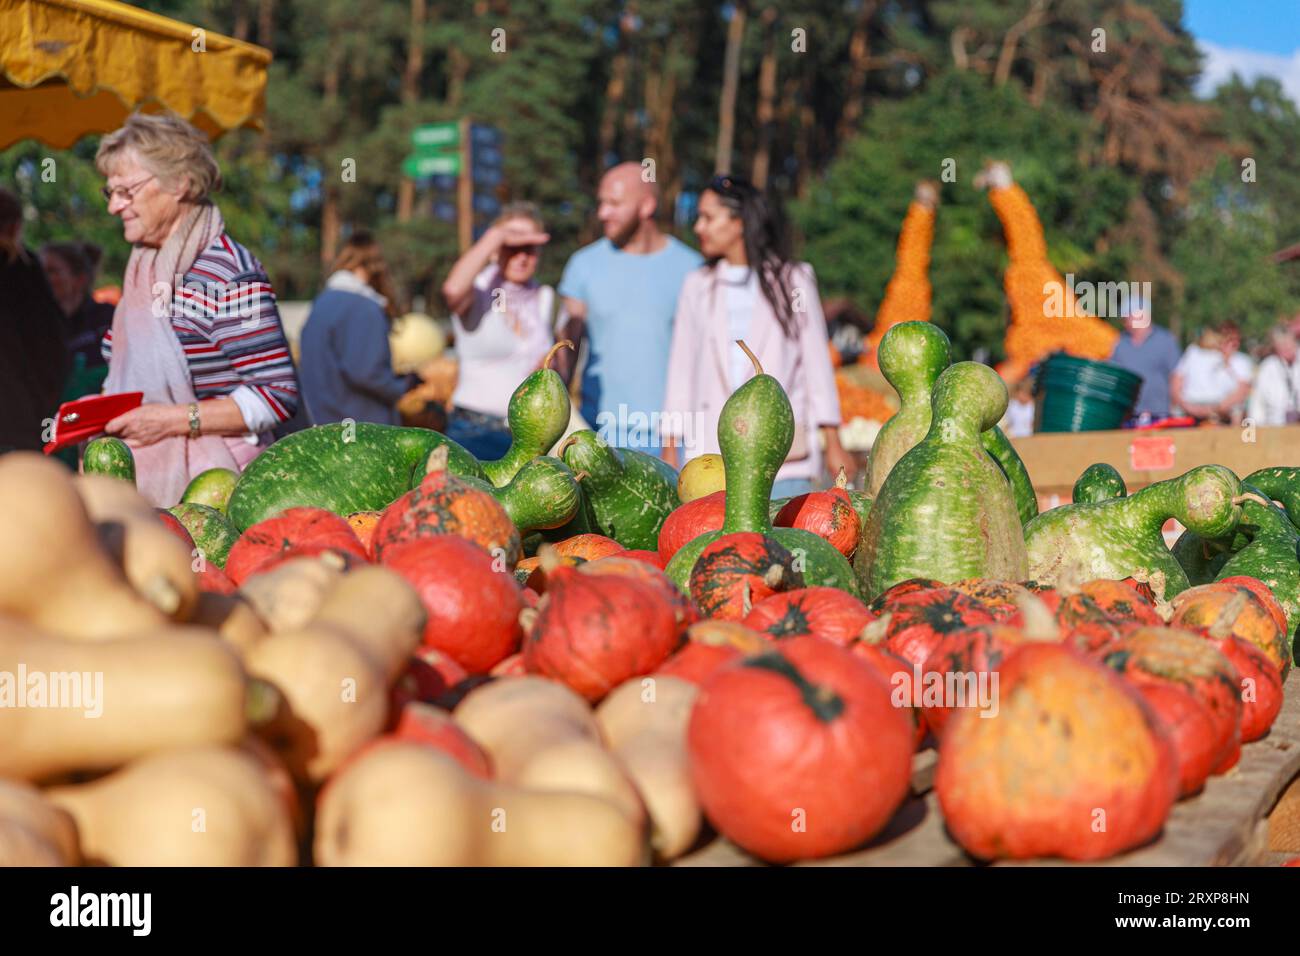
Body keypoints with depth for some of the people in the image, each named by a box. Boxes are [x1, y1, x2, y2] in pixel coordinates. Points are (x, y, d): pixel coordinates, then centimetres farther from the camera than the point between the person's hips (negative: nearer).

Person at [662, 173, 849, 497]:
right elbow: (681, 371, 12)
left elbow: (817, 364, 5)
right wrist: (670, 448, 7)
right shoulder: (697, 286, 11)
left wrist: (833, 445, 1)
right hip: (712, 452, 2)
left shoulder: (793, 281, 5)